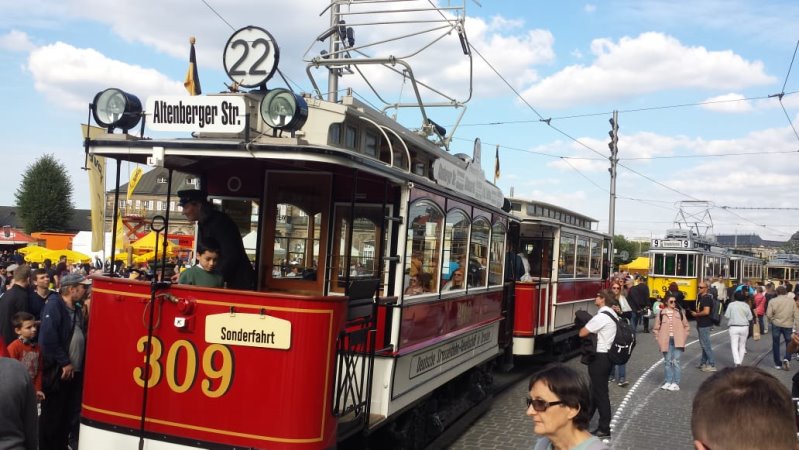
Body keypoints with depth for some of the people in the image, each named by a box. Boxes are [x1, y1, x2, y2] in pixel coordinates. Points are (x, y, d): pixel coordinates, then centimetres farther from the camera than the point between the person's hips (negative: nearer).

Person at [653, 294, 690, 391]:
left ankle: (675, 383, -1)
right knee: (667, 361, 8)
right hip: (666, 341, 1)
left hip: (677, 341, -1)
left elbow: (687, 327, 13)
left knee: (675, 361, -6)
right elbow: (656, 328, 7)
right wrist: (659, 339, 0)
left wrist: (683, 338, 6)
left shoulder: (679, 313, 4)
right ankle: (667, 382, 16)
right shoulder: (661, 313, 1)